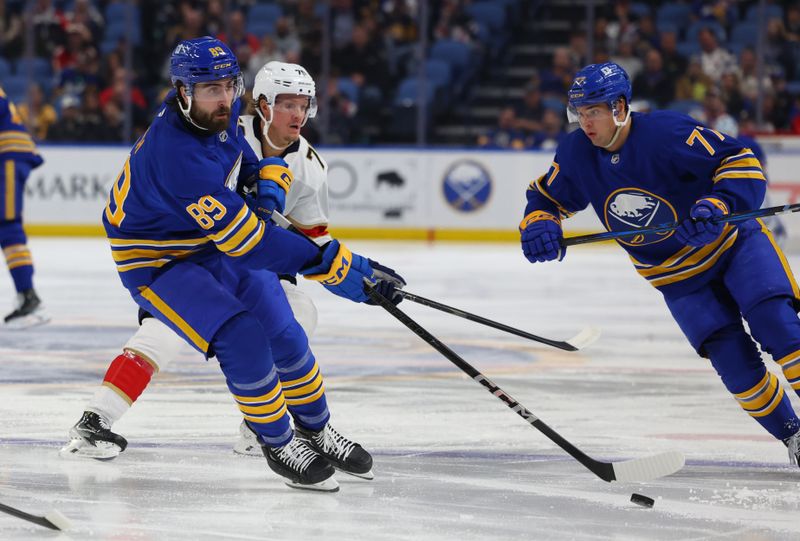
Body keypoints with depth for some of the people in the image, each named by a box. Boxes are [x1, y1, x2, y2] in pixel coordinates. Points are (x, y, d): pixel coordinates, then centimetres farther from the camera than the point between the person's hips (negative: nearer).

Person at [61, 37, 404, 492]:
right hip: (154, 262, -8)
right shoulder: (178, 153, -37)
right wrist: (333, 266, -39)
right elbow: (247, 240, -39)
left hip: (211, 246, 8)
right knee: (242, 338, -22)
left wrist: (270, 185, -13)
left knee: (284, 334, 5)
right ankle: (279, 445, -3)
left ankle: (317, 431, 26)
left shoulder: (225, 114, -11)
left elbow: (264, 157, 12)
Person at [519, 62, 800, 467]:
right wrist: (539, 225, -16)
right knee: (732, 358, -9)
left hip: (733, 242, -4)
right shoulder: (577, 155, -10)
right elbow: (547, 197, 6)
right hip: (677, 277, 4)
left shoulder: (667, 133, -26)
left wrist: (718, 205, -39)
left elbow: (741, 161, -24)